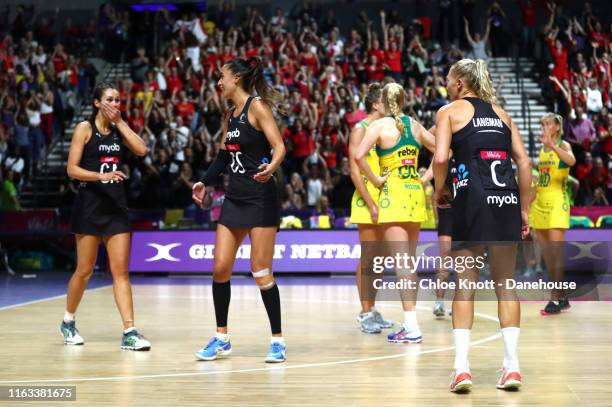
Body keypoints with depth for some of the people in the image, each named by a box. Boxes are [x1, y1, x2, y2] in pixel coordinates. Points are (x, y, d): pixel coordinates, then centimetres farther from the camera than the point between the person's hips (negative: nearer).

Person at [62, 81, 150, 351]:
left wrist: (120, 122, -4)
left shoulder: (118, 129, 10)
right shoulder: (85, 128, -4)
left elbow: (141, 150, -7)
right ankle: (68, 322, 26)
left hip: (116, 207, 4)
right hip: (90, 205, -4)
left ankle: (129, 332, -8)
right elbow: (72, 169, -10)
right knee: (85, 270, 4)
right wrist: (102, 175, -23)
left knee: (120, 271, -2)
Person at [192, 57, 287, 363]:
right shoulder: (230, 115, 14)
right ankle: (222, 338, 16)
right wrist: (205, 182, 23)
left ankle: (277, 341, 5)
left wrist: (271, 166, -38)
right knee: (220, 269, 4)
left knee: (261, 273, -6)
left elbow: (279, 146, -19)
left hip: (261, 199, -8)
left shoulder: (257, 107, -10)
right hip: (234, 199, 8)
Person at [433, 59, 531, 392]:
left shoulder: (449, 111, 6)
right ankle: (512, 365, 8)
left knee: (465, 286, 3)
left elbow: (440, 157, -9)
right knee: (505, 284, 10)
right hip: (507, 200, 4)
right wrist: (524, 209, 14)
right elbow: (524, 162, 11)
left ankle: (461, 367, -3)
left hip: (473, 199, -4)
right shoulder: (500, 113, 19)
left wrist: (439, 192, 7)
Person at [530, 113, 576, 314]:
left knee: (556, 249, -13)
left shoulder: (563, 145, -5)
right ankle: (561, 297, 16)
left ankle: (556, 299, -12)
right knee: (546, 251, 8)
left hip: (557, 201, -8)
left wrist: (552, 144, -36)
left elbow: (571, 160, -28)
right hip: (541, 201, 8)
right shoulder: (542, 148, 15)